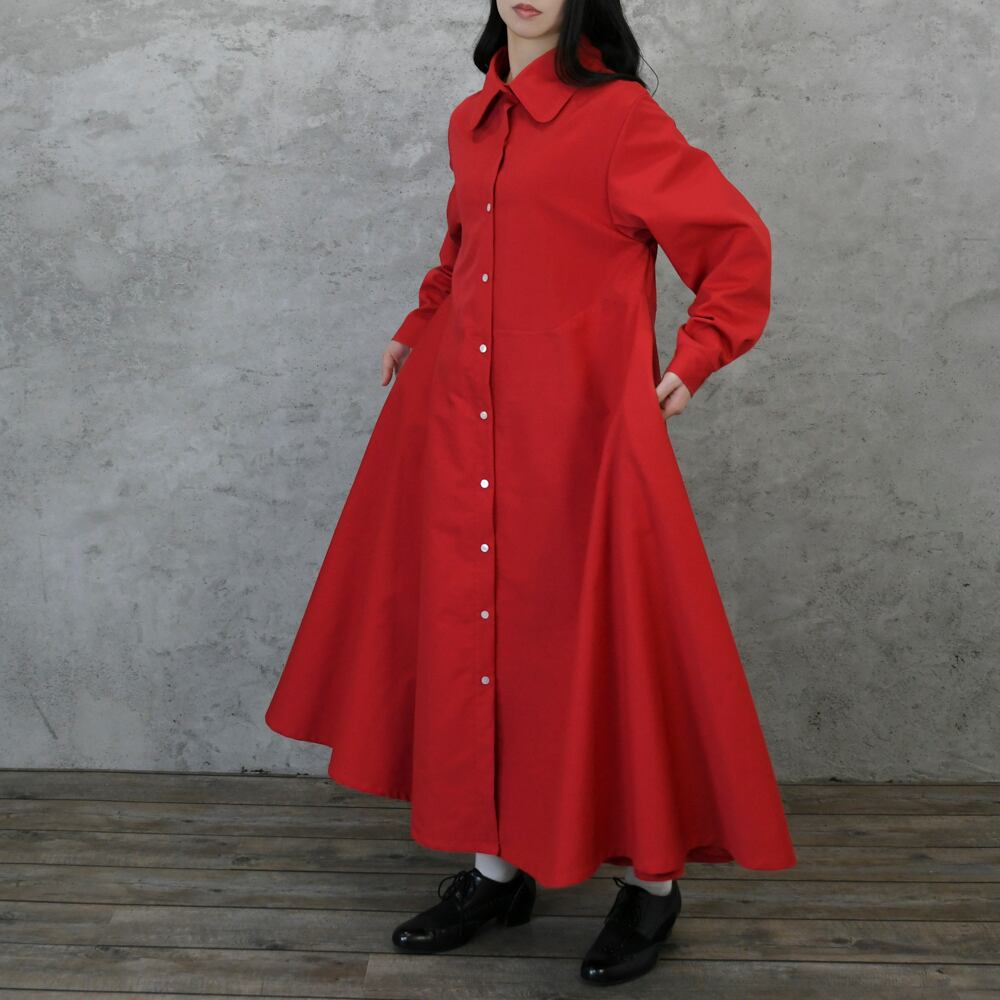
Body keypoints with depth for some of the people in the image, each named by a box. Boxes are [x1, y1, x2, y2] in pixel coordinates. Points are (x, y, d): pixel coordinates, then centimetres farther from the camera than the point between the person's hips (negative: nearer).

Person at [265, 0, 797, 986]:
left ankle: (651, 877, 18)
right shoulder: (471, 123, 14)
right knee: (473, 627, 8)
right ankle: (495, 864, 24)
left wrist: (694, 360, -6)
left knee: (595, 636, 0)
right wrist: (419, 329, 18)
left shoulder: (619, 115, -5)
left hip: (581, 427, -6)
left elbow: (737, 240, -1)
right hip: (466, 429, 7)